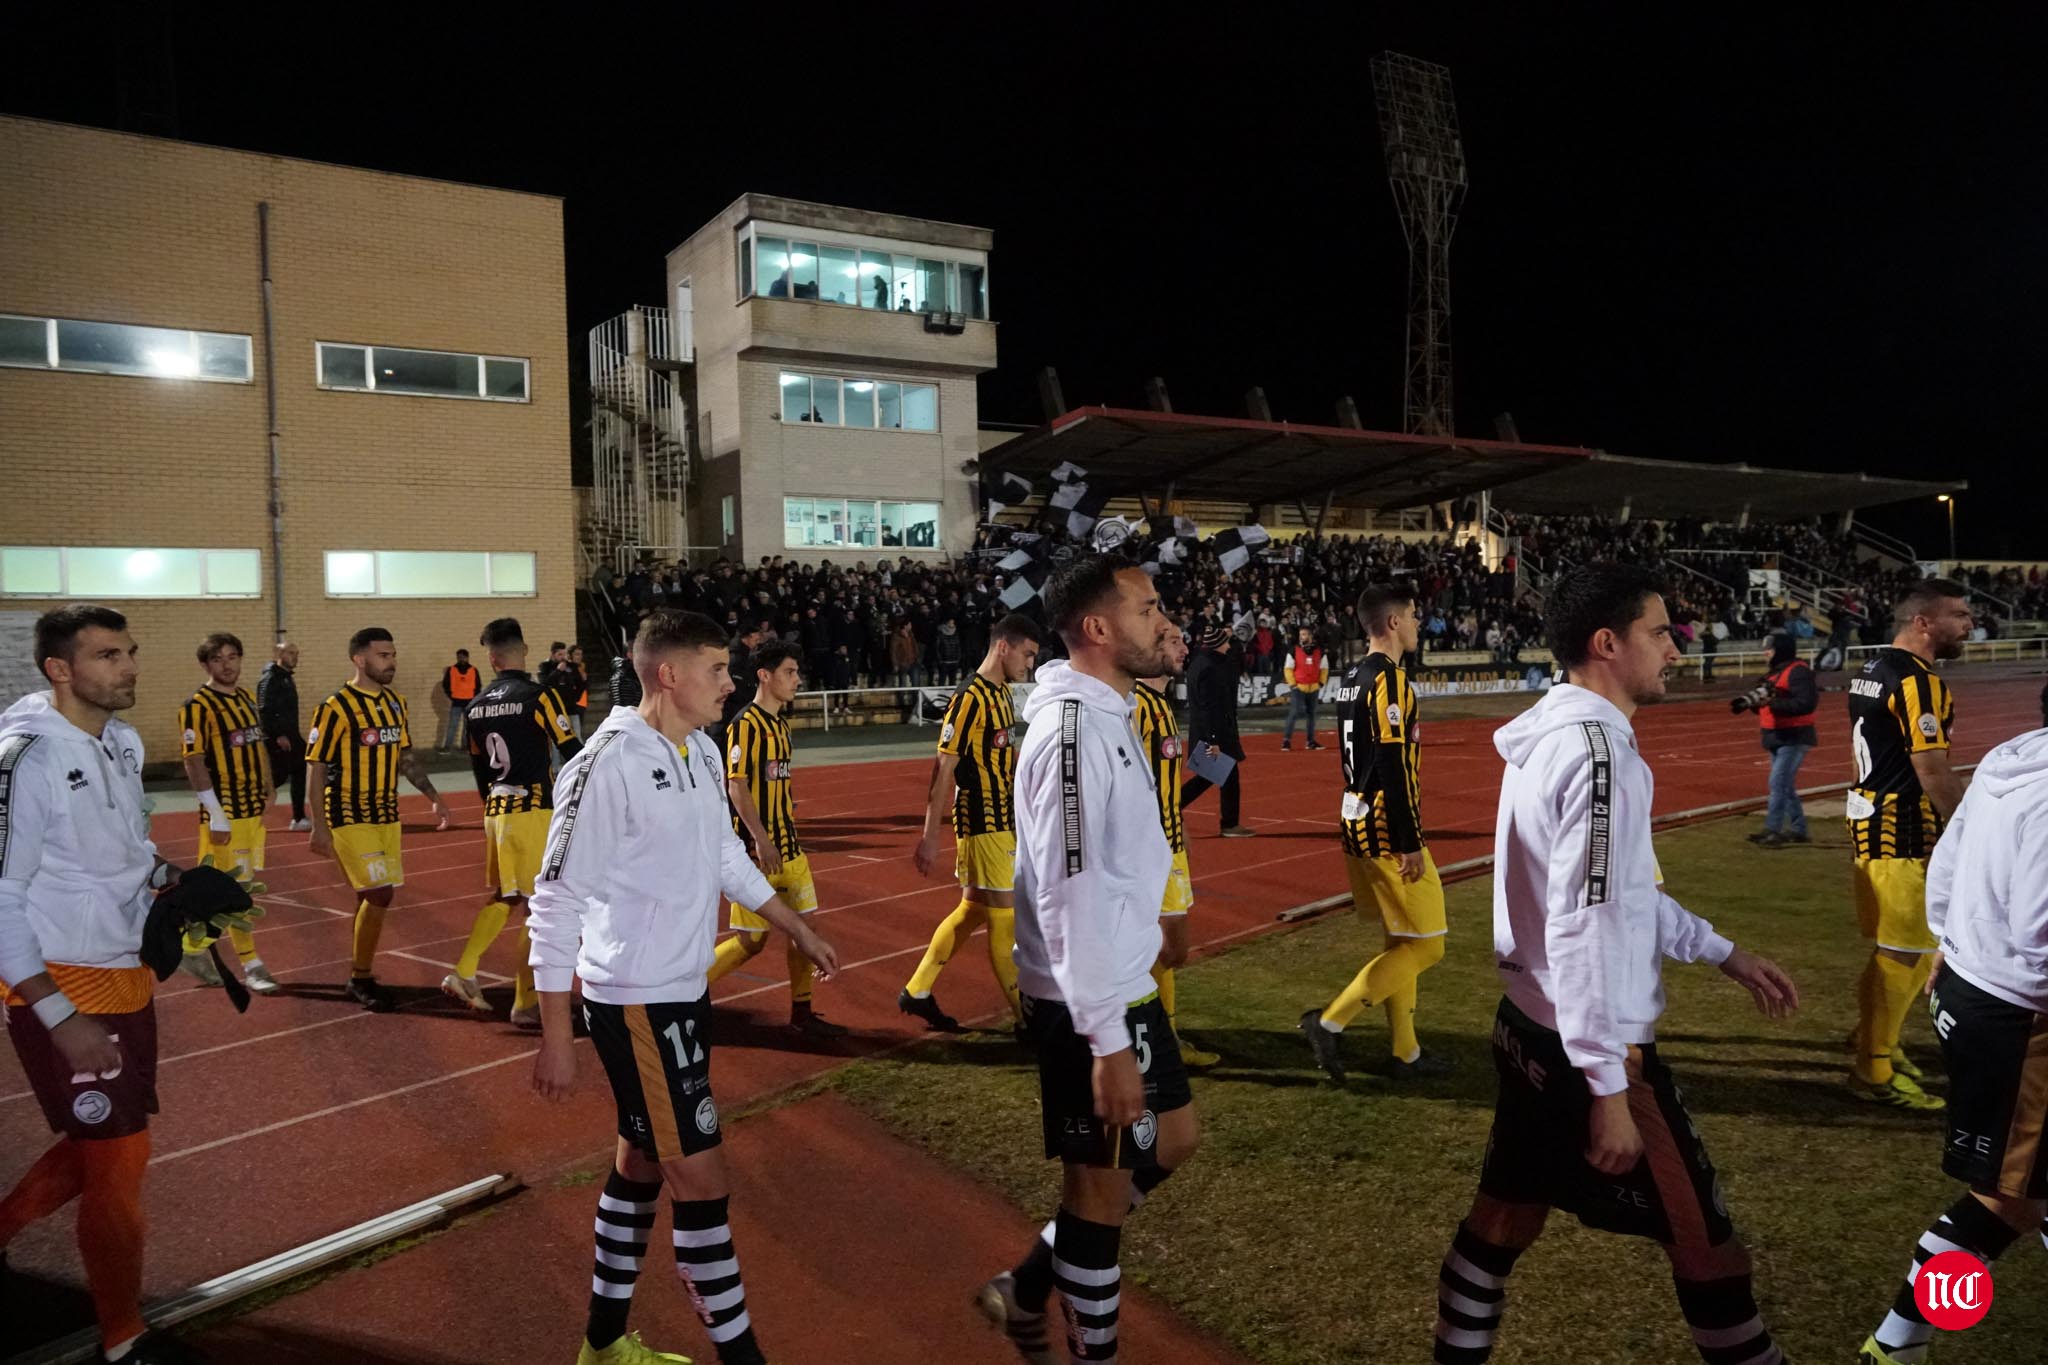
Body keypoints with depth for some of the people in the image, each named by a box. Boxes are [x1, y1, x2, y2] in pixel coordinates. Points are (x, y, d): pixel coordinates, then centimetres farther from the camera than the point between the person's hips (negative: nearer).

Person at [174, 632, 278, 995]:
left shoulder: (247, 697, 11)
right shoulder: (197, 706, -11)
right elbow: (194, 763, -15)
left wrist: (267, 789, 14)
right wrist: (216, 816, -18)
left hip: (254, 810, 7)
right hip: (226, 813, -7)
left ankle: (196, 950, 28)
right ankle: (250, 965, 6)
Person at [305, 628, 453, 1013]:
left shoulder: (395, 702, 8)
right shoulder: (336, 707, -13)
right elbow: (315, 769, -12)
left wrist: (433, 796, 12)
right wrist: (318, 827, -15)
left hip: (386, 815, 7)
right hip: (350, 818, -7)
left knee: (371, 896, 11)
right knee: (379, 894, -11)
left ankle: (360, 973, 24)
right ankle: (361, 979, 4)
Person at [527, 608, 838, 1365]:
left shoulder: (702, 753, 3)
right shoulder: (607, 765, -21)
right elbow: (555, 905, -17)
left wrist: (801, 931, 23)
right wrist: (555, 1039, -16)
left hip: (685, 990, 9)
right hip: (636, 1001, -8)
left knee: (643, 1159, 19)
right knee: (701, 1177, -2)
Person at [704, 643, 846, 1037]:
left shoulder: (781, 722, 12)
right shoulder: (745, 724, -14)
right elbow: (736, 786, -19)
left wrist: (788, 830, 18)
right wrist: (761, 840, -24)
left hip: (787, 843, 8)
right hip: (758, 847, -8)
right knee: (751, 939, -2)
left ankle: (802, 1012, 18)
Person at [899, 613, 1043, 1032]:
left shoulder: (1003, 693, 10)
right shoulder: (969, 699, -17)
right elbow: (942, 770, -17)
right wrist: (930, 836, -17)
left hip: (1004, 823, 9)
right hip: (982, 826, -9)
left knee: (971, 911, 17)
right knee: (1004, 922, 0)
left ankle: (916, 993, 29)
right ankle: (1030, 1019, 10)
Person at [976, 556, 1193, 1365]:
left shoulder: (1105, 715, 9)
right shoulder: (1074, 729, -22)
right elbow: (1070, 897, -26)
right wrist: (1107, 1040, -24)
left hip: (1124, 986, 10)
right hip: (1089, 1003, -10)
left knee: (1172, 1141, 21)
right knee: (1102, 1185, 6)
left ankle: (1028, 1291, 33)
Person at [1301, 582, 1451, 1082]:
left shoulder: (1352, 677, 11)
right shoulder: (1389, 680, -17)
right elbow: (1393, 768, -22)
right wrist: (1411, 844, -19)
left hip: (1358, 822, 10)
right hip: (1389, 831, -10)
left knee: (1402, 941, 17)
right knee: (1424, 946, 0)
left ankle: (1404, 1052, 24)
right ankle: (1328, 1023, -2)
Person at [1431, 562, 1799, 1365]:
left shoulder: (1555, 734, 8)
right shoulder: (1598, 750, -21)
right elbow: (1585, 929, -25)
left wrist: (1723, 953, 24)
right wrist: (1609, 1087, -22)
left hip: (1531, 1028, 9)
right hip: (1587, 1044, -9)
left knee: (1505, 1216, 17)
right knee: (1704, 1240, 9)